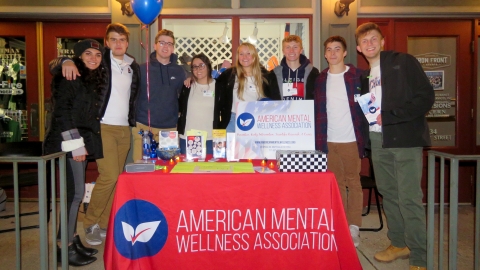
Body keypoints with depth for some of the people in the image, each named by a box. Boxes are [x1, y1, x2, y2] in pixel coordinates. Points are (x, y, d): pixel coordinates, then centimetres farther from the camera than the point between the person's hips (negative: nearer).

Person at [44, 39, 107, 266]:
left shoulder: (95, 80, 16)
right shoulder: (69, 77, -8)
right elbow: (61, 111, -15)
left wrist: (84, 143, 15)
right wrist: (74, 144, -19)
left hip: (83, 140, 8)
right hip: (68, 141, -8)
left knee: (74, 192, 11)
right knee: (75, 192, -8)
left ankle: (72, 239, 21)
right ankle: (65, 247, 3)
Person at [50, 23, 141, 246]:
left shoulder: (133, 67, 12)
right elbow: (55, 64, -5)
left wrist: (135, 122, 11)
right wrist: (66, 62, -26)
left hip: (124, 129, 5)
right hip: (102, 126, -5)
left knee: (116, 179, 7)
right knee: (109, 176, -12)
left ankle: (104, 224, 20)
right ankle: (90, 223, 7)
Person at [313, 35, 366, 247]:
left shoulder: (357, 76, 0)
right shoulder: (320, 79, 9)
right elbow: (317, 110, 10)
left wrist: (364, 137, -7)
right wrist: (318, 138, 3)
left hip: (351, 139, -3)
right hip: (328, 140, 3)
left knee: (353, 182, 5)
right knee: (337, 183, 9)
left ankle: (354, 228, 14)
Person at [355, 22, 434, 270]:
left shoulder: (403, 62, -3)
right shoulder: (365, 75, 15)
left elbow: (426, 96, -10)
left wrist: (391, 115, -17)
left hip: (405, 138, -6)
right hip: (378, 140, 6)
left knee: (409, 198, -8)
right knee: (388, 194, 13)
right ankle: (399, 244, 28)